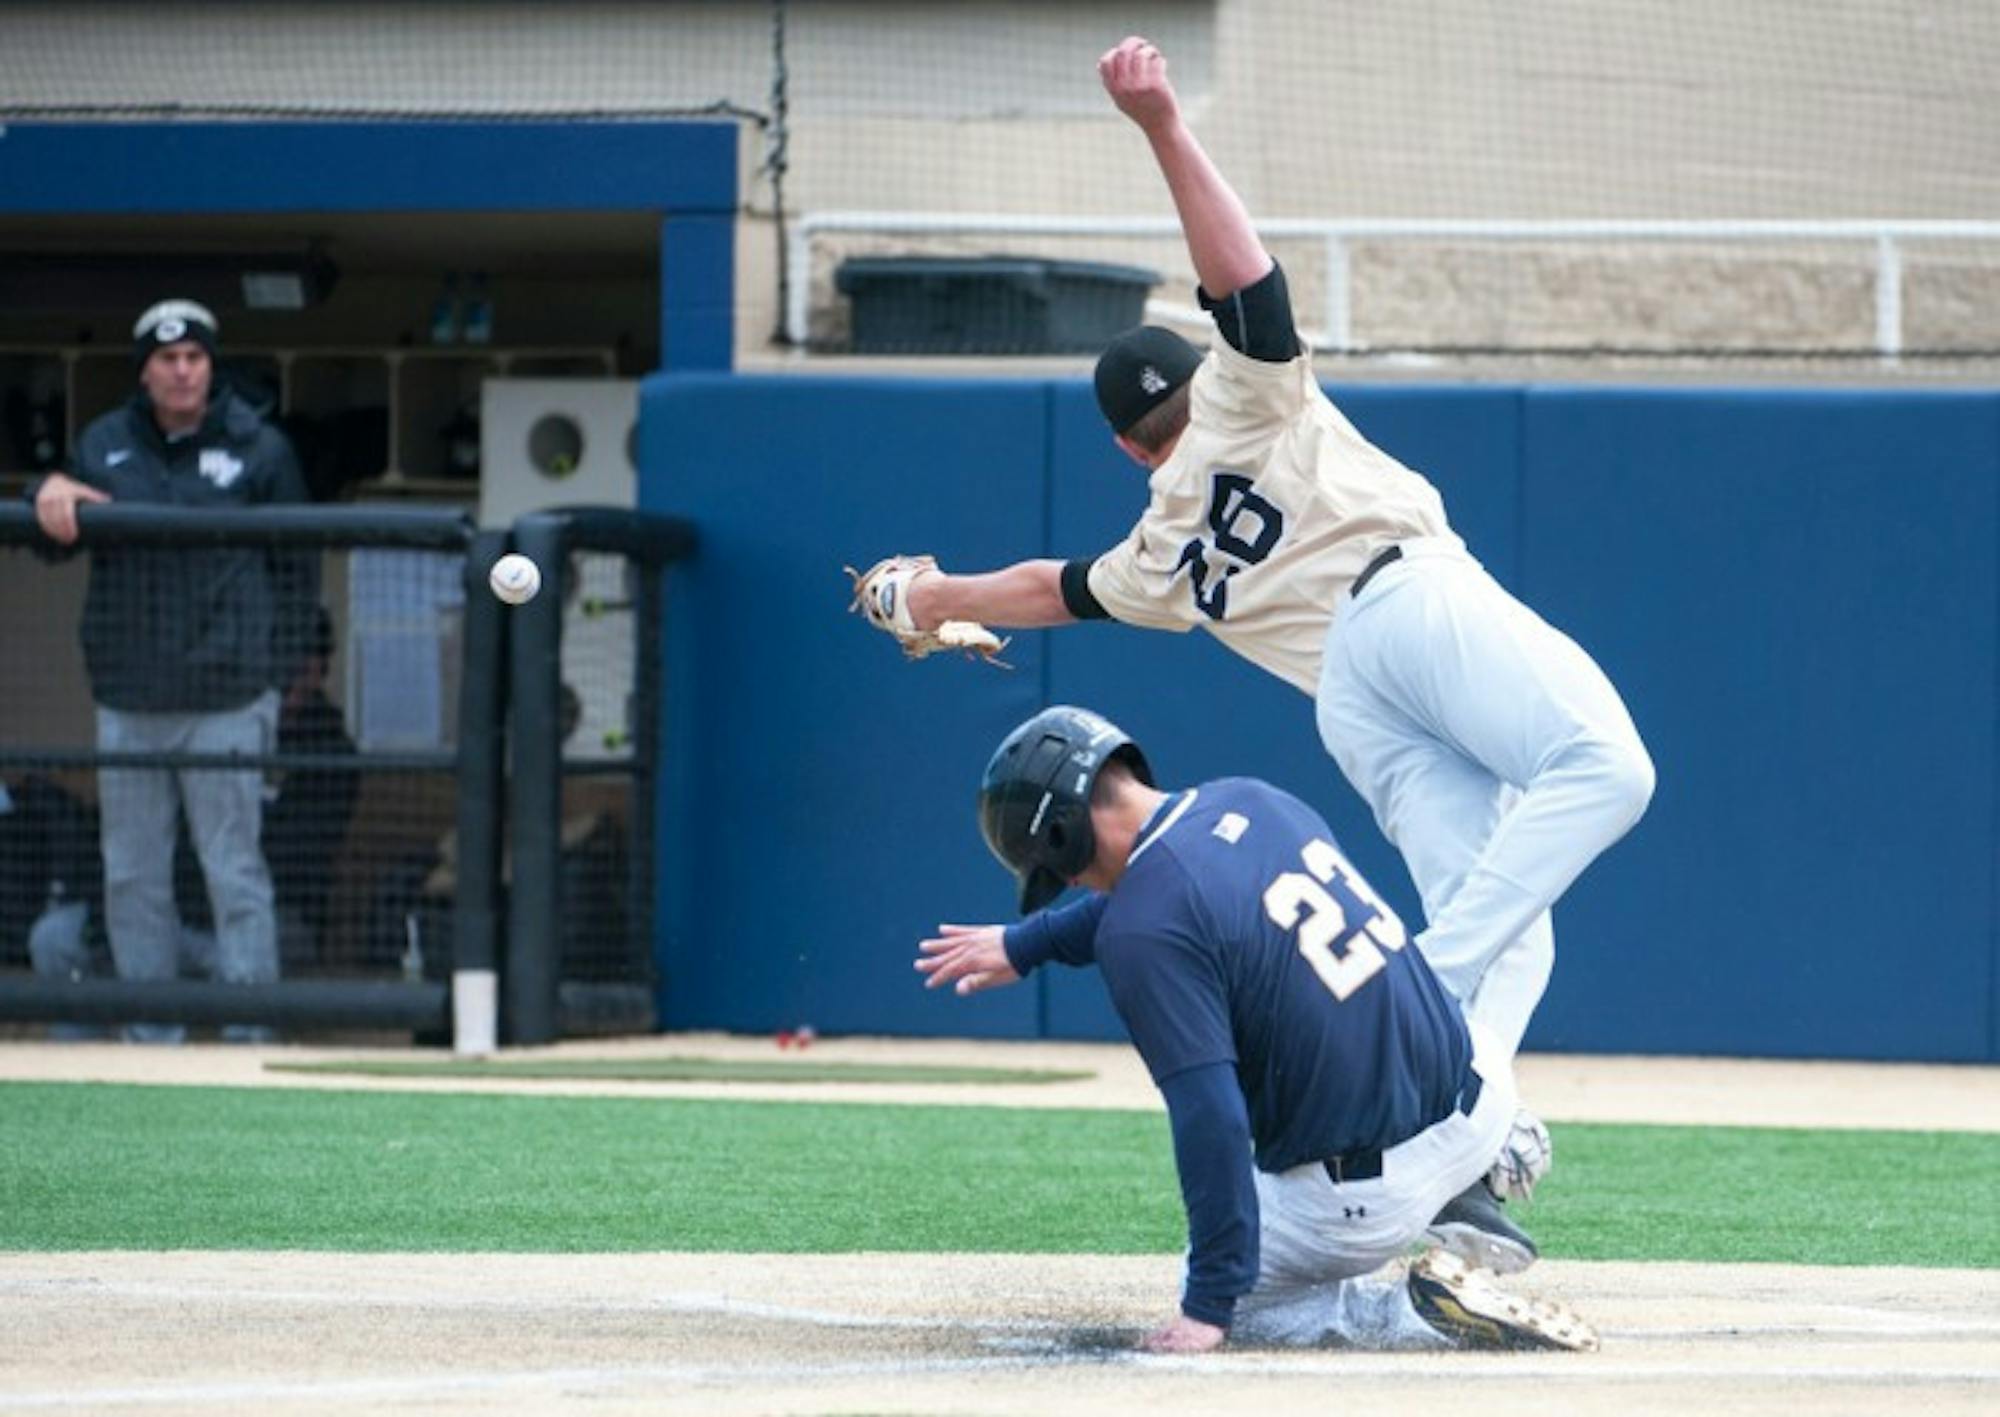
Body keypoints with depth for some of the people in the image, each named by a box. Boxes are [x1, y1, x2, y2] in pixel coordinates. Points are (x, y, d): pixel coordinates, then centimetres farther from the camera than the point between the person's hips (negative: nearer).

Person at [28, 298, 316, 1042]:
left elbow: (294, 571, 4)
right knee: (131, 876, 6)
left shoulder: (259, 450, 3)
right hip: (126, 700, 4)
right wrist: (49, 495, -7)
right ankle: (149, 1038, 13)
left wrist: (270, 673, -4)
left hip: (224, 700, -4)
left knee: (234, 871, -4)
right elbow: (55, 544, 16)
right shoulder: (104, 445, 12)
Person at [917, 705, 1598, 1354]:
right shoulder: (1250, 801, 5)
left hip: (1376, 1196, -8)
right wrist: (1026, 945, 35)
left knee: (1215, 1306, 19)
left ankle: (1424, 1314, -3)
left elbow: (1209, 1118, -22)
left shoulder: (1139, 931, -19)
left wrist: (1210, 1303, -15)